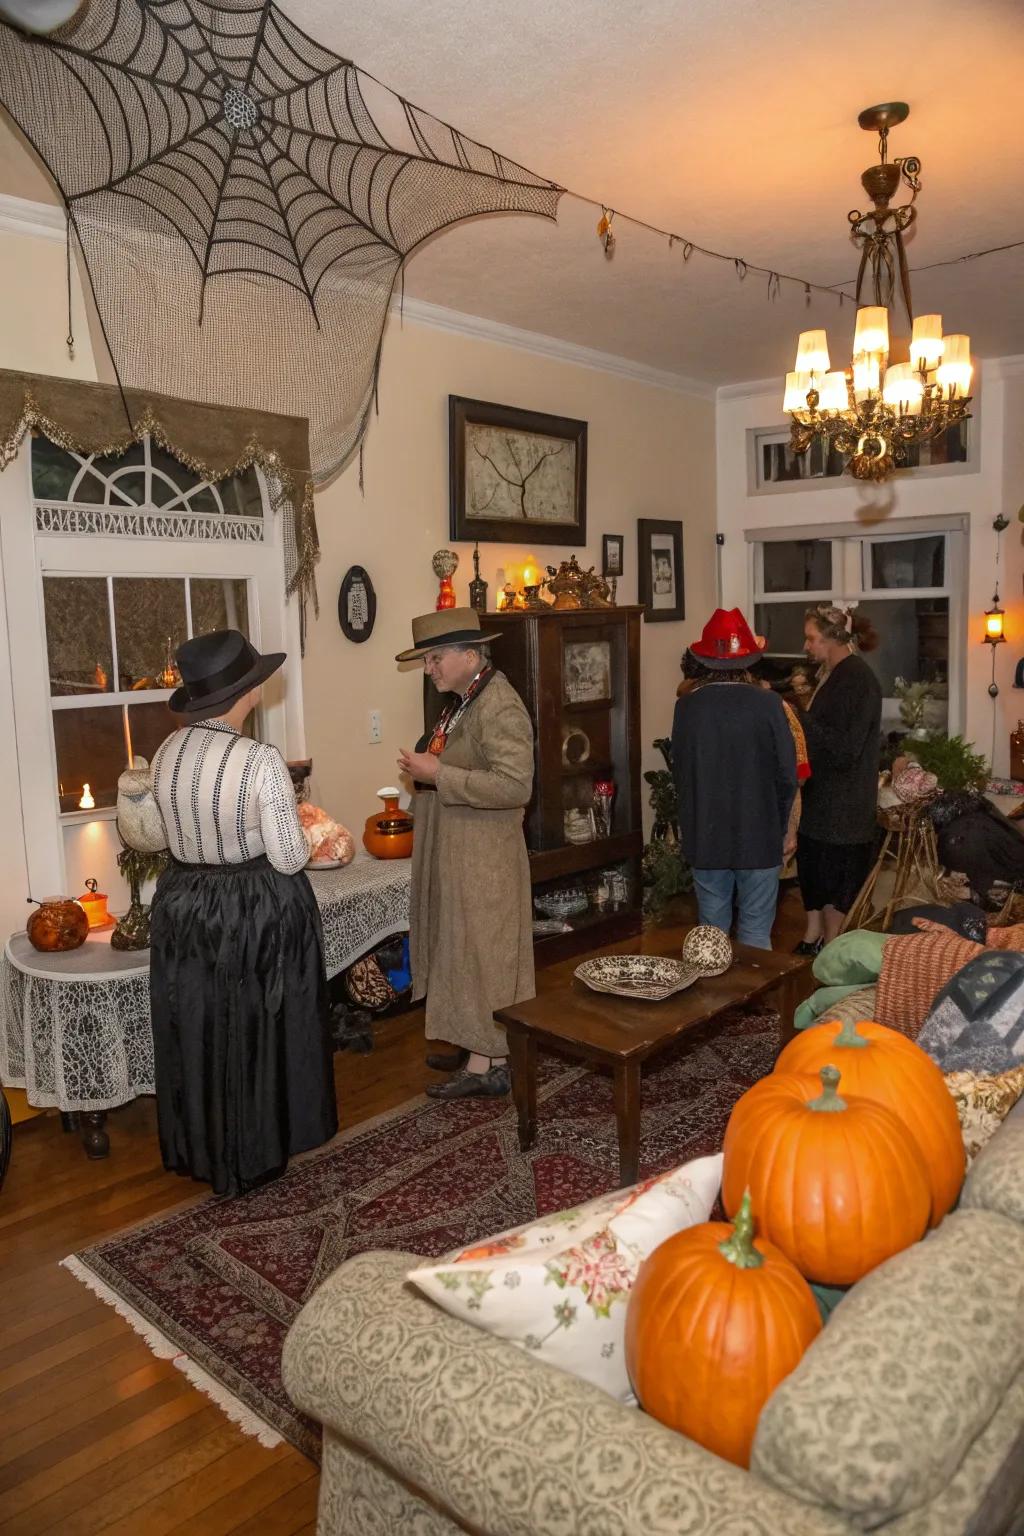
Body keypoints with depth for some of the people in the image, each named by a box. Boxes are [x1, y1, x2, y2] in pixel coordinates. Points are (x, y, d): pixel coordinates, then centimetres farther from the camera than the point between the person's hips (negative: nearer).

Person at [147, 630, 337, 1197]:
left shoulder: (167, 751, -3)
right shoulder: (261, 760, -22)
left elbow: (173, 827, 7)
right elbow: (290, 859, -19)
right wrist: (292, 823, 1)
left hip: (183, 906, 6)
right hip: (257, 912, -5)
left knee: (196, 1031, 19)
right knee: (254, 1033, 12)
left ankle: (199, 1149, 36)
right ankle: (252, 1157, 28)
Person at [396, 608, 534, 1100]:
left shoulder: (500, 707, -18)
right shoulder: (462, 701, 11)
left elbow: (514, 786, -28)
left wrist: (438, 774, -24)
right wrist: (423, 769, 10)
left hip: (483, 860, -10)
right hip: (453, 854, 10)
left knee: (481, 950, -1)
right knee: (462, 948, 16)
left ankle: (488, 1065, 10)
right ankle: (474, 1045, 29)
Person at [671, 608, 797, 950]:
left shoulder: (686, 706, -7)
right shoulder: (767, 704, -11)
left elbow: (678, 771, 1)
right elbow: (787, 776, -7)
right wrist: (779, 829, 8)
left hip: (706, 840, 2)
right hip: (758, 838, -2)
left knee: (712, 931, 14)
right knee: (755, 934, 10)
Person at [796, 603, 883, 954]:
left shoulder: (858, 680, -19)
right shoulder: (830, 674, 10)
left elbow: (845, 748, -24)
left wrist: (799, 719, -22)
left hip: (844, 802, -9)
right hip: (820, 793, 9)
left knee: (835, 872, 3)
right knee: (811, 863, 16)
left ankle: (831, 946, 17)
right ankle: (813, 935, 29)